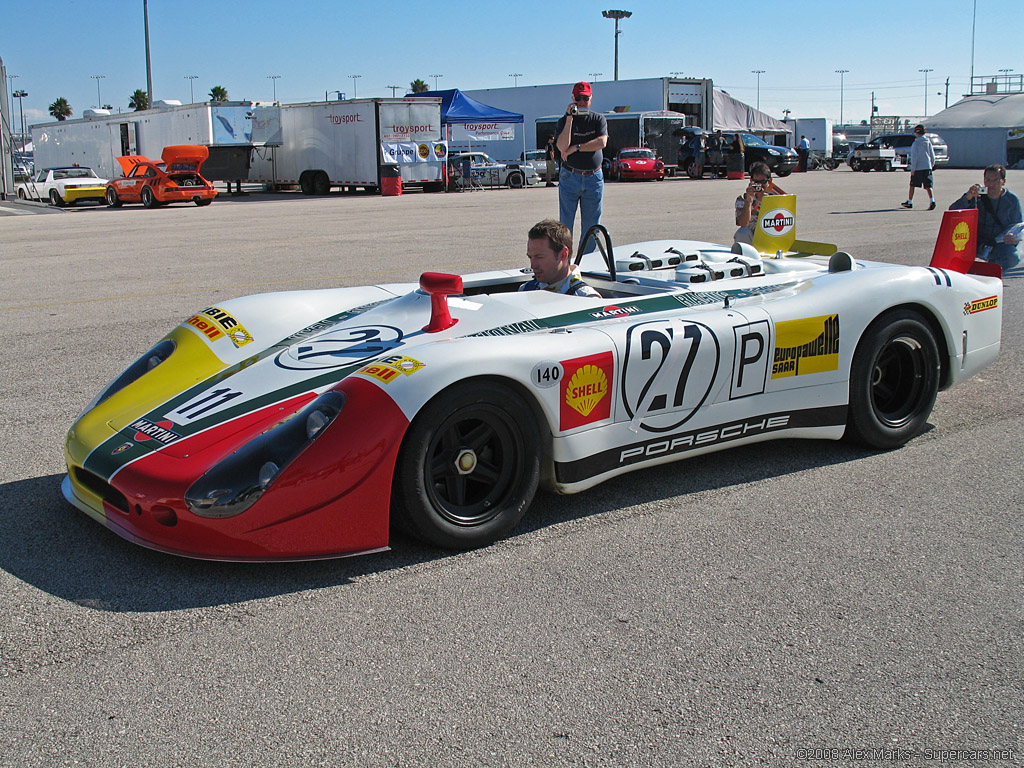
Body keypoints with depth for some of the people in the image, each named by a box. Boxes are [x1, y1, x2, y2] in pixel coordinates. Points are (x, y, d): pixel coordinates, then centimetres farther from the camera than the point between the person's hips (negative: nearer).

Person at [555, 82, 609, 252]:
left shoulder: (599, 120, 7)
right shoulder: (564, 121, 3)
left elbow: (602, 142, -11)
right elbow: (562, 146, -14)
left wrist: (576, 148, -12)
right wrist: (569, 118, -16)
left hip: (594, 178, 1)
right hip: (569, 176, -1)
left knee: (591, 225, 4)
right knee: (565, 224, -2)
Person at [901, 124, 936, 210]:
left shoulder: (916, 143, -8)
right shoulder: (928, 142, 6)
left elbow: (914, 157, -12)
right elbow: (932, 155, 10)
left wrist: (912, 169, -10)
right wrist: (932, 164, 25)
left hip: (918, 168, -4)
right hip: (927, 167, 4)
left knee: (912, 185, 12)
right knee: (928, 186, -2)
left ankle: (909, 202, 22)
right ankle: (932, 201, -22)